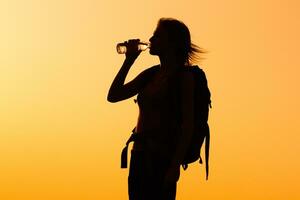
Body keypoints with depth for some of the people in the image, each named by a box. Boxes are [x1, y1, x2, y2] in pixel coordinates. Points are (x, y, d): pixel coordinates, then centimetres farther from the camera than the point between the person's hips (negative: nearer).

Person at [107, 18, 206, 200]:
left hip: (162, 157, -7)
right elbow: (113, 96, 10)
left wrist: (176, 165, -17)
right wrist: (129, 60, 7)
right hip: (139, 156, 7)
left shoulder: (184, 77, -6)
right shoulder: (151, 74, 13)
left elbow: (188, 125, -11)